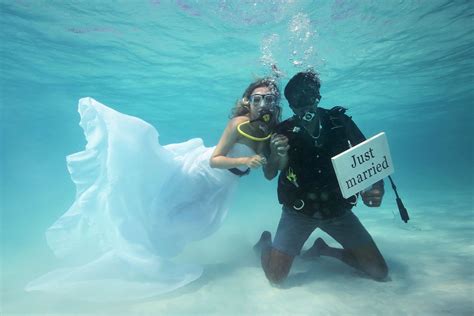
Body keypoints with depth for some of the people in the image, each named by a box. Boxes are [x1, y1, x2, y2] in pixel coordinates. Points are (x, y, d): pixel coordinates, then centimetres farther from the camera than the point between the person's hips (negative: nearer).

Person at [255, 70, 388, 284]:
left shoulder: (340, 122, -9)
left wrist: (376, 187, -24)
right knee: (275, 276, -9)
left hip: (338, 209, 3)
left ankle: (323, 249, 27)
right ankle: (265, 242, 25)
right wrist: (276, 157, -34)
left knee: (379, 271, 4)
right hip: (298, 211, -2)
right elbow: (269, 176, -11)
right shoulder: (284, 132, -13)